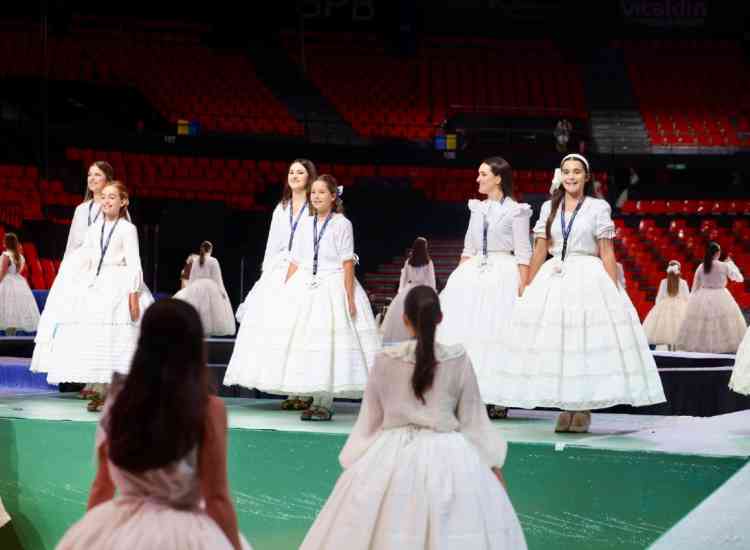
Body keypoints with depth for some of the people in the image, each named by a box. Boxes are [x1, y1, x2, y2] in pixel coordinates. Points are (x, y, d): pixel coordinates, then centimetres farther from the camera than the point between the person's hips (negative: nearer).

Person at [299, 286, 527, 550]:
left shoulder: (385, 360, -5)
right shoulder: (458, 360, -7)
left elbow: (370, 418, 3)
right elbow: (473, 418, -1)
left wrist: (352, 463, 14)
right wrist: (494, 464, 9)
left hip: (393, 456, 1)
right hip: (447, 457, -1)